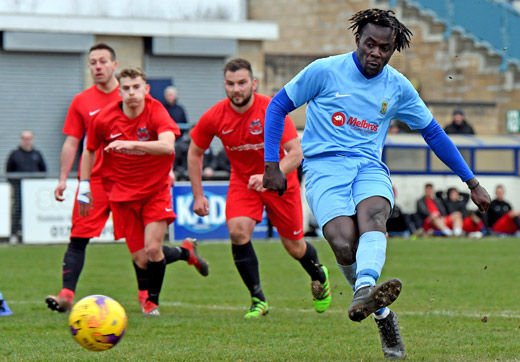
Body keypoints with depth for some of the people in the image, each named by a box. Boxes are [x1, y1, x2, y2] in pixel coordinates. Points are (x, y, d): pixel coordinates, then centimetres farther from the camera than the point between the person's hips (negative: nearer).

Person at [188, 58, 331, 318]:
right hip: (242, 180, 2)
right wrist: (198, 195, -3)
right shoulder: (214, 117, -15)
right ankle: (258, 300, -11)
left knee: (294, 247, 5)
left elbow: (296, 153, -27)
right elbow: (195, 153, 2)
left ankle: (319, 277, 42)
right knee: (238, 231, -23)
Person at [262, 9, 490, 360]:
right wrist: (272, 164, 3)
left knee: (373, 214, -35)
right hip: (324, 166, -2)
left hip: (370, 167, 2)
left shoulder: (398, 87, 10)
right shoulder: (325, 71, 1)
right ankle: (382, 314, -8)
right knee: (344, 245, -28)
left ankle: (365, 291, -62)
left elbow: (433, 132, 21)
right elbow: (278, 106, 10)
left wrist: (472, 182, 21)